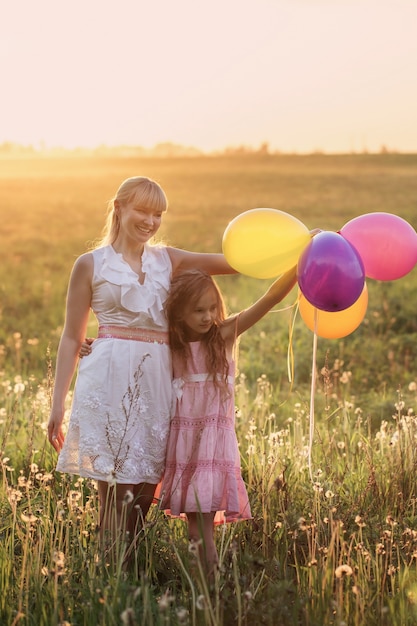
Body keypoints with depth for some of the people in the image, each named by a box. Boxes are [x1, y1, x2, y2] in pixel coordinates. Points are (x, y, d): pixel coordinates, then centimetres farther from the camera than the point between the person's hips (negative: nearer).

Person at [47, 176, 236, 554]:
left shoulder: (168, 261, 13)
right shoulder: (91, 264, 5)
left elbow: (235, 262, 2)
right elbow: (72, 338, 5)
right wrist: (58, 404, 1)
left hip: (158, 381, 4)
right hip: (112, 380, -3)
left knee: (146, 486, 4)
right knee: (115, 487, -5)